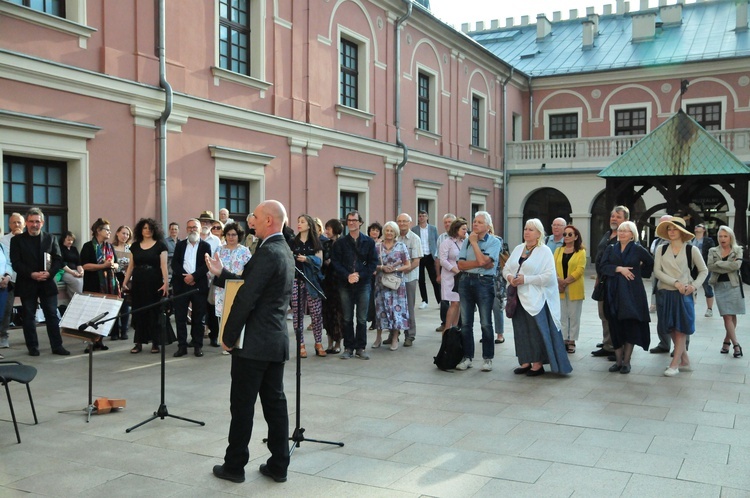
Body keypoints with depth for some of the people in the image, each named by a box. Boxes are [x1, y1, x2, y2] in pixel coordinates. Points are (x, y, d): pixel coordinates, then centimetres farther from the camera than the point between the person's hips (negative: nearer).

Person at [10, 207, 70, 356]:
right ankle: (32, 347, 14)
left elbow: (58, 260, 4)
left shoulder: (50, 239, 9)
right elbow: (15, 263, -6)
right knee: (29, 316, 5)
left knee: (52, 315, 3)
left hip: (47, 283, 2)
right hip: (27, 284, -1)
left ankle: (57, 346, 8)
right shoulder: (17, 240, 2)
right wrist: (32, 274, -19)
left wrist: (49, 273, -14)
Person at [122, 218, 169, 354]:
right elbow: (131, 266, 13)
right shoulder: (135, 246, 10)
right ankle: (139, 342, 11)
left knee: (154, 312, 0)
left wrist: (166, 283, -15)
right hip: (138, 284, 4)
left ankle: (155, 342, 8)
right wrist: (125, 281, 6)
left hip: (154, 284, -3)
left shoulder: (160, 245, -1)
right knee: (138, 312, 5)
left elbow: (163, 265, -6)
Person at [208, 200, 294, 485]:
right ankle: (278, 465, 17)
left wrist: (228, 336, -13)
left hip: (254, 342, -9)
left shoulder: (268, 252, -17)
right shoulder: (284, 251, 13)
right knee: (275, 402, 11)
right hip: (276, 341, 9)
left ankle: (234, 466, 14)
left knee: (242, 405, 3)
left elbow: (247, 297, -20)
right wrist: (221, 273, 15)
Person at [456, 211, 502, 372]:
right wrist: (480, 263, -14)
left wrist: (474, 242, -9)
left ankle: (487, 358, 11)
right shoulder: (467, 241, 9)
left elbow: (483, 261, -18)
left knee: (486, 323, 1)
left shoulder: (494, 242, -3)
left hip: (484, 282, -4)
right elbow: (461, 264, -1)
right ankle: (467, 357, 16)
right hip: (466, 281, 5)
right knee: (465, 322, 7)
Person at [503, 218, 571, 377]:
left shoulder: (544, 251, -6)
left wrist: (526, 279, -18)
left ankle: (538, 364, 9)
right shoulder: (518, 248, 13)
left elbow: (549, 276, -16)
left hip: (536, 299, -6)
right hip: (519, 297, 6)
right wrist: (509, 276, -8)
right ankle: (525, 362, 19)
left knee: (537, 331, -2)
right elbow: (506, 268, 15)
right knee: (521, 330, 9)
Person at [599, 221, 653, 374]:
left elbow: (651, 264, 12)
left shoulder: (638, 249, 2)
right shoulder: (611, 249, 10)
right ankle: (618, 360, 9)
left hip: (632, 292, -2)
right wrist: (619, 268, -14)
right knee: (616, 327, 2)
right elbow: (603, 266, -2)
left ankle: (626, 361, 4)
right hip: (614, 292, 3)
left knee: (630, 326, -3)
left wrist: (639, 273, 4)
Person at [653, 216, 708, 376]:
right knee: (671, 329, 7)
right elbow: (657, 271, -4)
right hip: (665, 293, 3)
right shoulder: (662, 250, 4)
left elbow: (704, 271, 6)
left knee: (680, 329, -2)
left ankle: (675, 364, 3)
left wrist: (694, 285, -9)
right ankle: (685, 361, 21)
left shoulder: (691, 249, -1)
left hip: (684, 294, -3)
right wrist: (675, 282, -14)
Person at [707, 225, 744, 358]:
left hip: (734, 285, 0)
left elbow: (737, 265, -14)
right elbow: (710, 267, -8)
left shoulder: (737, 250, 4)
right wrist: (728, 266, -13)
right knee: (727, 316, -6)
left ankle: (727, 341, 18)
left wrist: (719, 263, -12)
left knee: (732, 316, 4)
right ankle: (736, 345, -4)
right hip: (720, 286, 0)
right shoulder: (713, 251, 7)